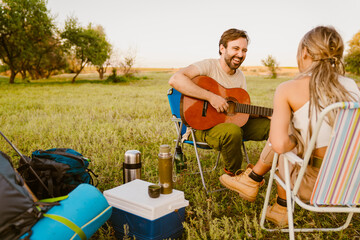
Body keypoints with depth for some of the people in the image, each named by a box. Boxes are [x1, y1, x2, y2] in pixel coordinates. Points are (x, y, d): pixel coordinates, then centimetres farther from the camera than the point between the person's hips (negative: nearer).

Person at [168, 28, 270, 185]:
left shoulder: (240, 76, 10)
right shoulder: (209, 66, -15)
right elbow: (175, 79, -32)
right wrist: (211, 96, -33)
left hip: (234, 122, 8)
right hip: (203, 125, -7)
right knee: (232, 132, -38)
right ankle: (232, 175, -10)